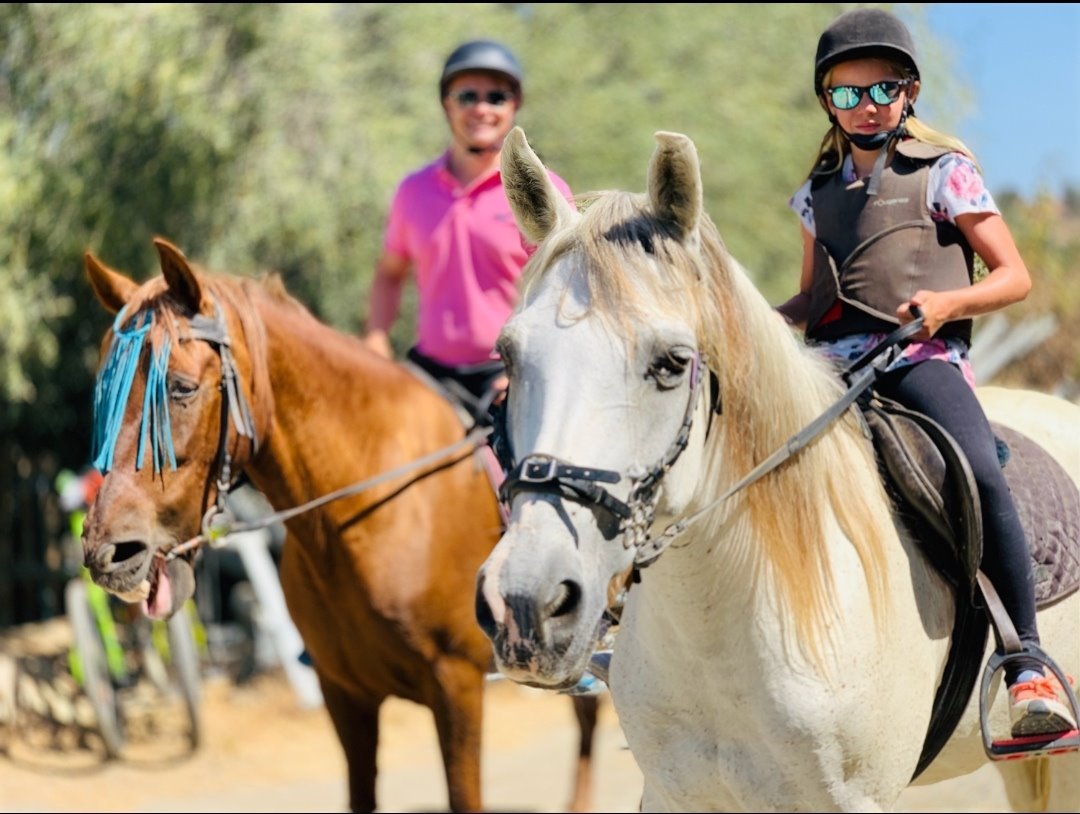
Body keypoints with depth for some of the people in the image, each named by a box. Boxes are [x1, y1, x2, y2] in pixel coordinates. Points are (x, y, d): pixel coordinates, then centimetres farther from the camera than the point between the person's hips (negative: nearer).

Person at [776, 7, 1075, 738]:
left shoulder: (944, 172, 7)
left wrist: (949, 300, -14)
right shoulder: (820, 192, 21)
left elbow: (1015, 277, 5)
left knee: (980, 474, -32)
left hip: (921, 357, -5)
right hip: (831, 362, 5)